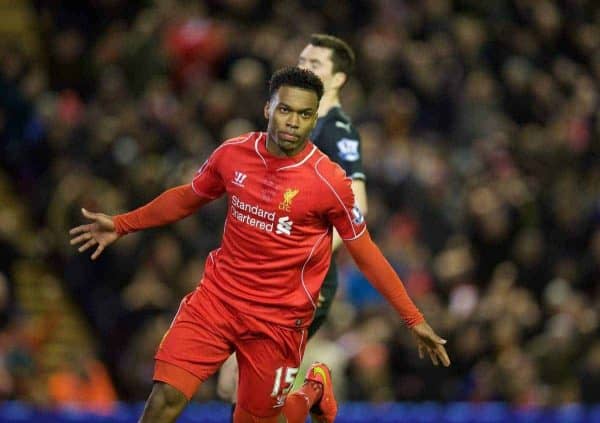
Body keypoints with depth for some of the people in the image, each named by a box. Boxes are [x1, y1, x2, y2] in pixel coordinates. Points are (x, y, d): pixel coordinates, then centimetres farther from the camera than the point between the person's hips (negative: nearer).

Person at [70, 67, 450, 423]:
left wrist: (414, 320, -3)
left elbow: (366, 254, -3)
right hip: (217, 297, 3)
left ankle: (314, 389, 36)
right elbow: (188, 197, 17)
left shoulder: (330, 182, -14)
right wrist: (120, 225, 18)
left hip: (279, 318, -2)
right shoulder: (233, 154, -3)